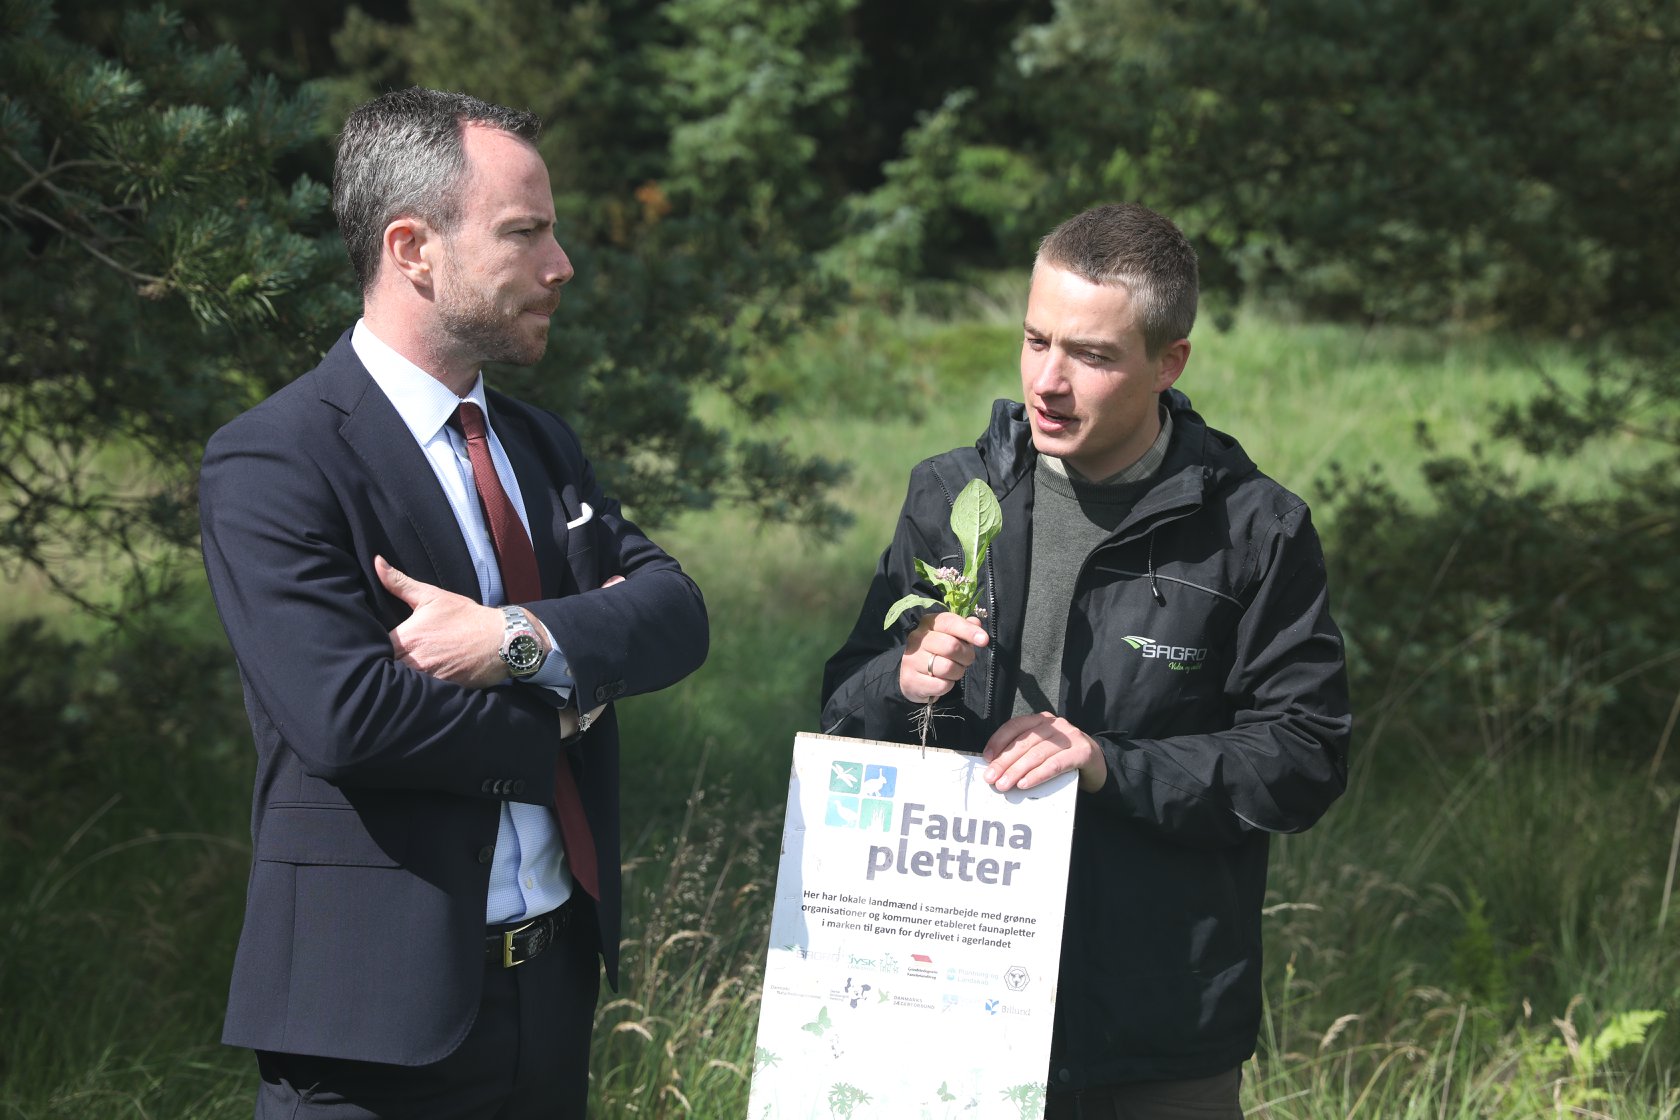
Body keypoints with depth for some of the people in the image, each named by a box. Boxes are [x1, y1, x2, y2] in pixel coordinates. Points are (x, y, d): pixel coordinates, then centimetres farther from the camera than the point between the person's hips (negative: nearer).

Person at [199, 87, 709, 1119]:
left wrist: (522, 638, -18)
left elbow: (677, 615, 0)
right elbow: (346, 715, -23)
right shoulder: (272, 464, -11)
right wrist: (560, 714, -10)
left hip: (557, 977, 7)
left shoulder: (540, 444, 13)